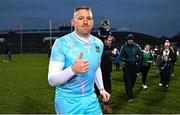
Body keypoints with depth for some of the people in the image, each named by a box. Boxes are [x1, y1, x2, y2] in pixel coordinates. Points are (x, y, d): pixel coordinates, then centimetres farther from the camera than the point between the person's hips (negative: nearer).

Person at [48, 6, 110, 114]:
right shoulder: (61, 43, -16)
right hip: (67, 101, -4)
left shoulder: (98, 43, 1)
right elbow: (52, 80, -20)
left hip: (91, 99, 5)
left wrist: (101, 88, 12)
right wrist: (73, 69, -35)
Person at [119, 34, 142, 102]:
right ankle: (130, 97, 0)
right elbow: (121, 57, -1)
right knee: (128, 82, -5)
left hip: (135, 66, 3)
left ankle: (129, 91, 38)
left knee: (133, 80, 12)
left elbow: (140, 55, 9)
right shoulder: (124, 47, -4)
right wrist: (126, 60, -18)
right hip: (127, 66, -2)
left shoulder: (136, 46, 1)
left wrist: (137, 60, -8)